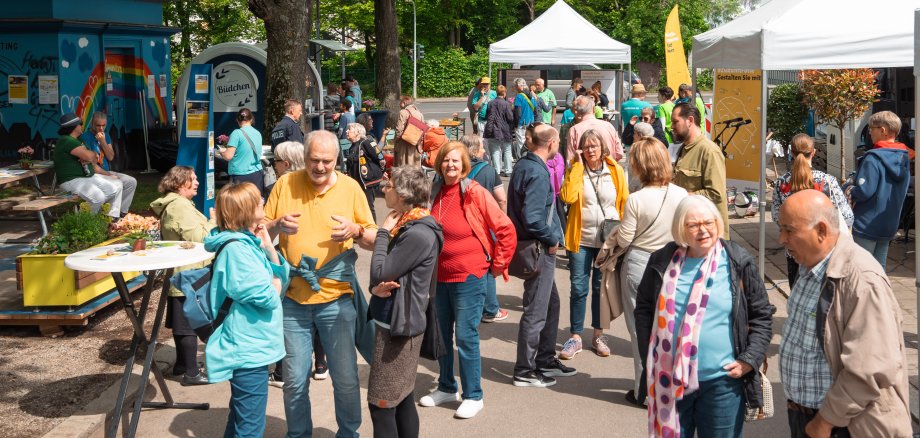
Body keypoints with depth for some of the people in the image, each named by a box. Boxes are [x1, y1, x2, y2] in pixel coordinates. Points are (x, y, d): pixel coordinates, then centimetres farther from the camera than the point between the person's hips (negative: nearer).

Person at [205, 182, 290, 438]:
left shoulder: (249, 242, 10)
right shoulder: (236, 249, -20)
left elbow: (282, 276, 11)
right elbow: (267, 296, -25)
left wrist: (269, 248, -2)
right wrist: (274, 286, -3)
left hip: (251, 347, 10)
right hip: (249, 350, -10)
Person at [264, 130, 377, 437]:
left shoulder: (350, 188, -1)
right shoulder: (285, 184, 0)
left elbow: (374, 240, 4)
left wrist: (356, 230, -17)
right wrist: (277, 225, -15)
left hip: (336, 300, 0)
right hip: (293, 299, 1)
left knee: (346, 379, 5)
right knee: (295, 380, 8)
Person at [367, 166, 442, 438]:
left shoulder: (418, 234, -21)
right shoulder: (407, 225, 10)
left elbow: (380, 272, -21)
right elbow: (385, 273, 12)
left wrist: (383, 232, -9)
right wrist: (376, 287, -10)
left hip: (399, 325, -10)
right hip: (398, 322, 10)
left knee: (381, 404, -5)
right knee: (402, 398, 16)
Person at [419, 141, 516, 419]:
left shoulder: (475, 194, -13)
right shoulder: (435, 193, 4)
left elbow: (506, 230, -11)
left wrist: (498, 265, -6)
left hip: (468, 277, -6)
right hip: (439, 276, 6)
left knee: (466, 337, -3)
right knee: (441, 334, 15)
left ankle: (473, 396, 10)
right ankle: (447, 388, 32)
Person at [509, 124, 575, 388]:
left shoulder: (522, 165, 9)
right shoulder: (538, 173, -22)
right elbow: (532, 217, -29)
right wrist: (552, 239, -14)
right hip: (538, 249, -10)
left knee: (551, 302, 21)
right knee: (536, 311, -1)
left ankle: (546, 360, 32)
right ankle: (524, 371, 9)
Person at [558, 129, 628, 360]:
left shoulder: (615, 171, 0)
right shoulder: (575, 170, -2)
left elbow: (624, 203, 6)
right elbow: (568, 196, -19)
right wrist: (579, 165, -15)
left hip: (608, 240, 1)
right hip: (581, 239, -1)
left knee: (601, 287, 12)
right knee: (579, 288, 1)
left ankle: (598, 335, 24)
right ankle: (575, 337, 10)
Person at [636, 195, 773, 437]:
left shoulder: (740, 263, -4)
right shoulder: (662, 261, 0)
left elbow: (762, 315, 2)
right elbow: (644, 310, 10)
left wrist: (750, 360, -8)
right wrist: (649, 358, 3)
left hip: (723, 380, -2)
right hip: (670, 379, 2)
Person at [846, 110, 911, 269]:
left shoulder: (873, 158, -19)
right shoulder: (904, 158, 5)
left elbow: (864, 191, -26)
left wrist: (850, 191, -4)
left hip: (867, 225, -7)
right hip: (890, 225, 8)